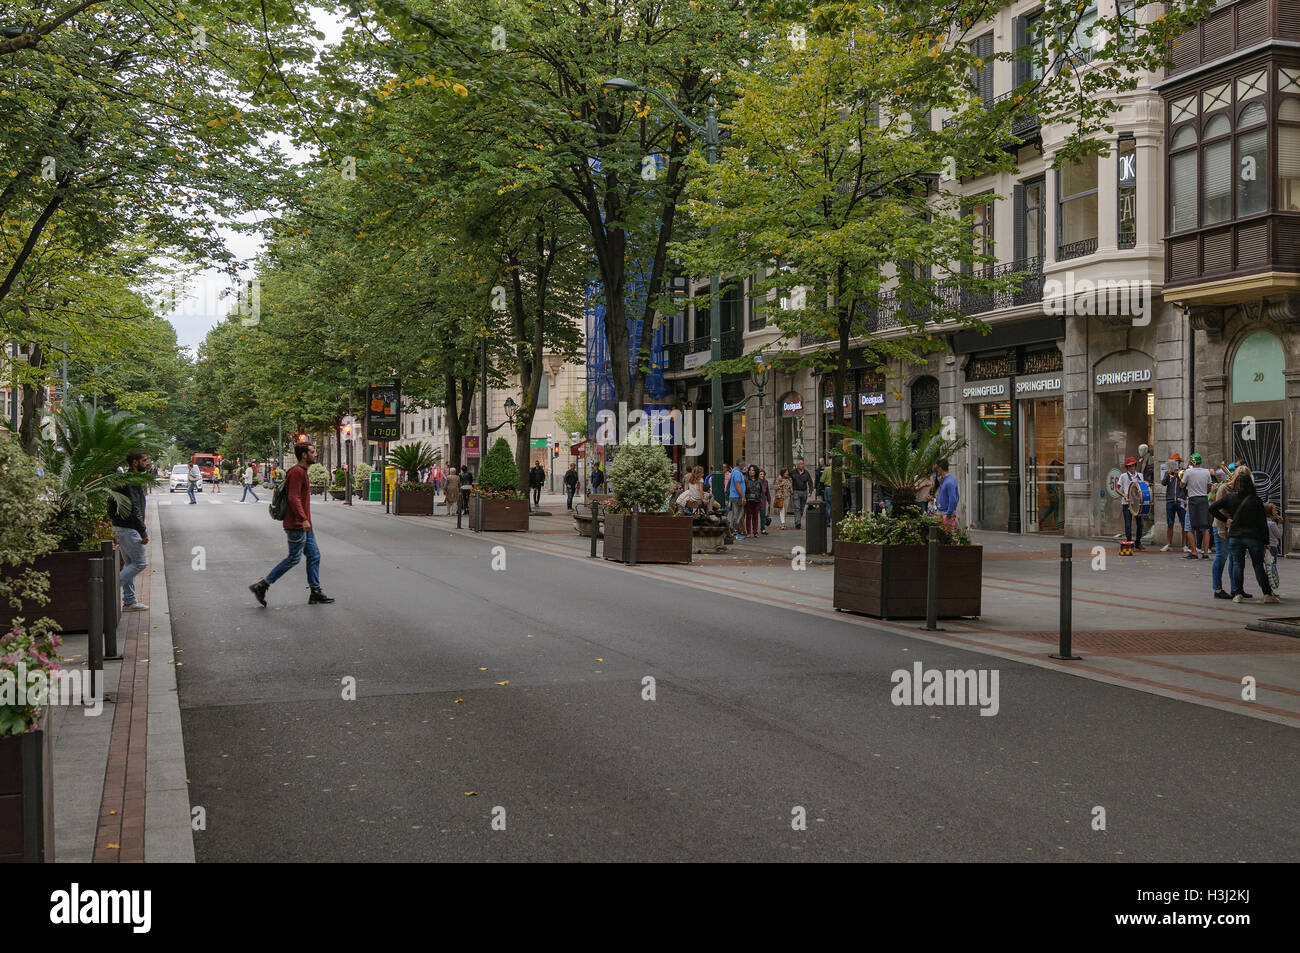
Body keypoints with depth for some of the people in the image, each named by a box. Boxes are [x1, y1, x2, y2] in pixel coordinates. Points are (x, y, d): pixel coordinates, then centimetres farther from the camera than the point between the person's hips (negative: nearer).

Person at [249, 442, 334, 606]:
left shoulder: (302, 472, 17)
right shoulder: (297, 472, -15)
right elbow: (294, 498, -24)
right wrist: (304, 519, -31)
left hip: (304, 526, 10)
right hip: (297, 525, -10)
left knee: (314, 556, 8)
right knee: (294, 558, -5)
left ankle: (315, 593, 10)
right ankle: (262, 586, 2)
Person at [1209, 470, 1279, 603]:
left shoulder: (1230, 497, -1)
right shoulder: (1256, 500, -6)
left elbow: (1212, 509, -3)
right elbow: (1263, 522, -3)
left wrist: (1226, 519, 4)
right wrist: (1266, 541, 4)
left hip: (1235, 536, 1)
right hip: (1254, 536, -1)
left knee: (1237, 565, 8)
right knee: (1258, 565, 8)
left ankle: (1237, 594, 3)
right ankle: (1267, 594, 11)